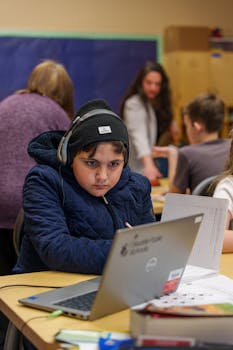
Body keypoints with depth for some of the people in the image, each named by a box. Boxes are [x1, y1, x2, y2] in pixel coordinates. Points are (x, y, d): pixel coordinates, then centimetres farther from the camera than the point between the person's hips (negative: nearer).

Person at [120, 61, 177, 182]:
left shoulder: (158, 103, 5)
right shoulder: (134, 105, -19)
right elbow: (139, 136, -33)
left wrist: (171, 125, -6)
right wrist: (149, 164, -47)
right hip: (137, 167, -8)